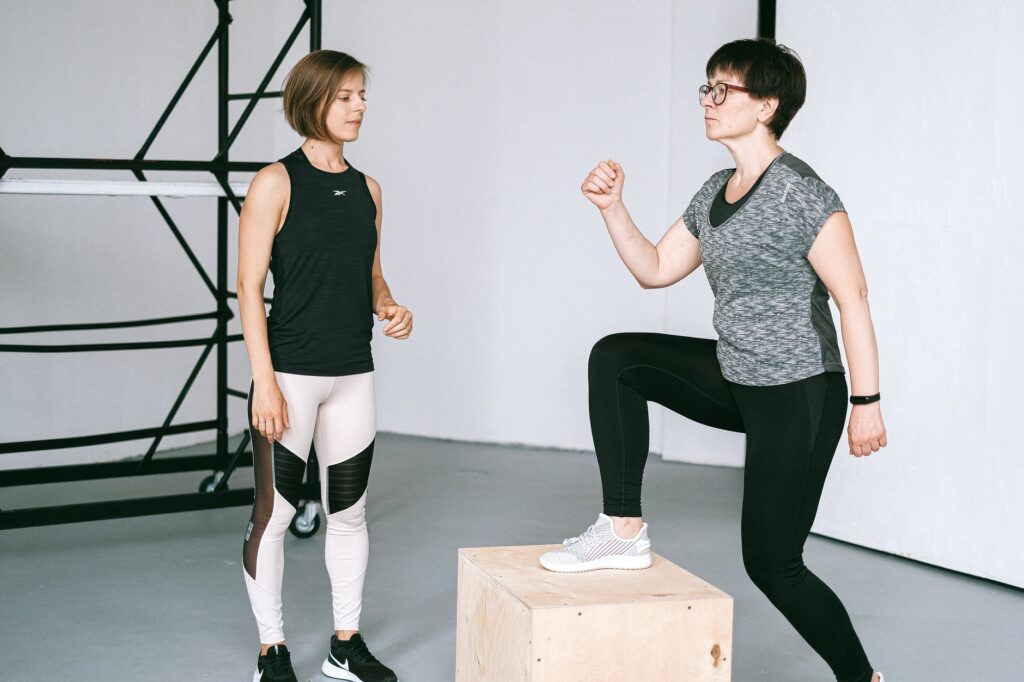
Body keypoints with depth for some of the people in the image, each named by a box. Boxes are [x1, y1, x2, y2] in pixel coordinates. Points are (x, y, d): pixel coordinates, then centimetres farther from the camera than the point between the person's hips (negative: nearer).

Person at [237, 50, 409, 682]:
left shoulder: (367, 188, 10)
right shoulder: (277, 184, -7)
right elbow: (250, 286, -9)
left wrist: (391, 308, -3)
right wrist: (264, 382, -15)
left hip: (353, 374, 6)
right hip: (291, 372, -5)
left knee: (350, 510, 11)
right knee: (274, 511, 2)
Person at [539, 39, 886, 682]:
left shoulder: (801, 193, -18)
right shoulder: (714, 193, 8)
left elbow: (853, 297, -18)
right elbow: (655, 269, 13)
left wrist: (867, 401, -19)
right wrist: (612, 206, -1)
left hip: (800, 395, -8)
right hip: (735, 379, 8)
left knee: (772, 561, -3)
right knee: (615, 358, -1)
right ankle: (625, 531, 1)